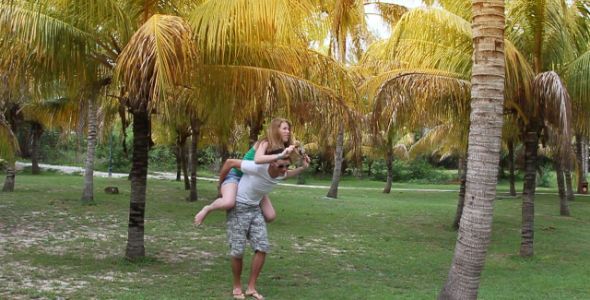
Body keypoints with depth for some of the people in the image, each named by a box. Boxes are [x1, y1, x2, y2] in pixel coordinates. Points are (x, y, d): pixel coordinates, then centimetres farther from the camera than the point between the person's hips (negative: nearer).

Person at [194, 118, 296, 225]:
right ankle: (208, 208, -6)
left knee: (271, 216, -6)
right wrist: (280, 155, -47)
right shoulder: (264, 143, -19)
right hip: (236, 175, -7)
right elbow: (257, 159, -41)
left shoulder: (279, 148, 3)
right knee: (228, 202, -38)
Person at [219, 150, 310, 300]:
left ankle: (251, 288, 7)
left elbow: (289, 174, 20)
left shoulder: (281, 174, -8)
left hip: (255, 209, 6)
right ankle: (237, 287, 15)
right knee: (237, 251, -6)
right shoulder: (257, 167, -29)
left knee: (262, 247, -3)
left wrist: (303, 167, 1)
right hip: (238, 208, -6)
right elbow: (229, 162, -20)